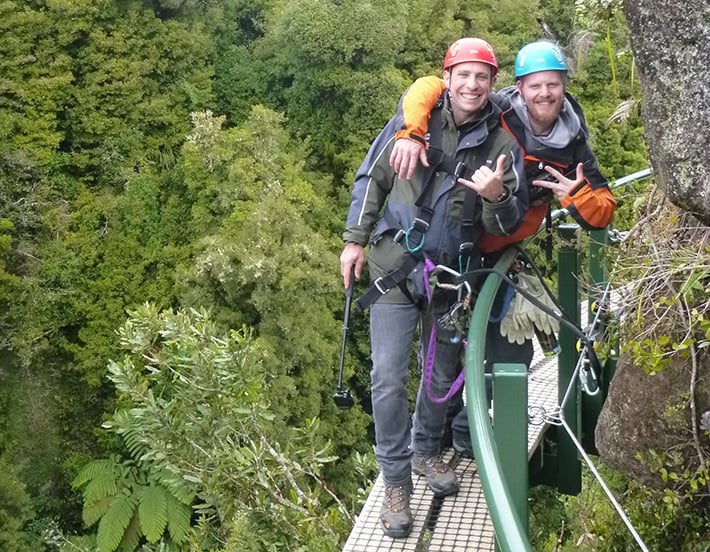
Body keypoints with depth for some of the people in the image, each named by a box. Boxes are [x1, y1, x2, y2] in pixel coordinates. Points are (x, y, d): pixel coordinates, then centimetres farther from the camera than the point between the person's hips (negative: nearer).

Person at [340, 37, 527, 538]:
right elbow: (372, 178, 4)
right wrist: (356, 239, 3)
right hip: (396, 266, -2)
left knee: (444, 373, 16)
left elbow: (508, 225, -5)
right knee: (390, 376, -5)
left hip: (453, 274, 2)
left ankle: (426, 450, 41)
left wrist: (497, 197, -27)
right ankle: (397, 481, 10)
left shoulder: (501, 143, -4)